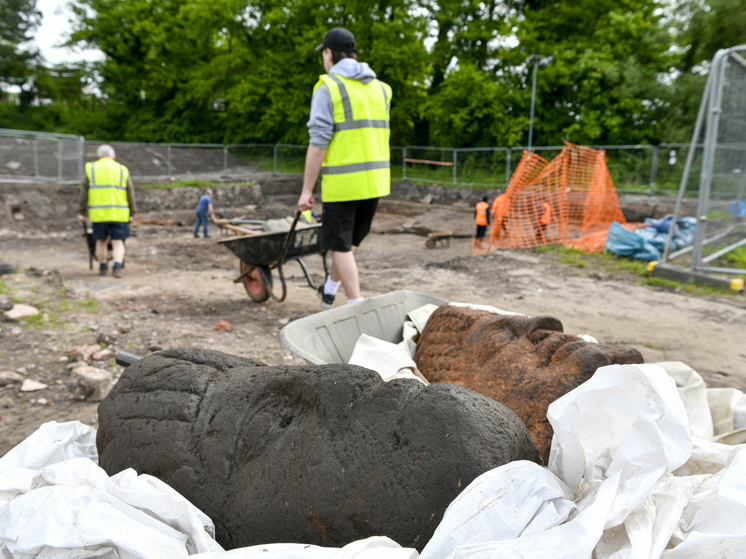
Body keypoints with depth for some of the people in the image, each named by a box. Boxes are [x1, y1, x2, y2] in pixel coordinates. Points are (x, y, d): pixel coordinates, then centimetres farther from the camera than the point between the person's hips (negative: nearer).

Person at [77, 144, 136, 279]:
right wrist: (132, 214, 7)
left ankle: (103, 268, 23)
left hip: (98, 214, 0)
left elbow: (84, 193, 2)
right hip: (119, 214, 0)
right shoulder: (122, 170, 5)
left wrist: (81, 212, 7)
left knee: (101, 241, 14)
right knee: (118, 242, 4)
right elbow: (130, 194, 3)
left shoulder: (91, 169, 5)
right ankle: (117, 267, -12)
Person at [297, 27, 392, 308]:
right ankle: (329, 289, 40)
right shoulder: (380, 87, 13)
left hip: (343, 180, -7)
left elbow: (318, 143, -14)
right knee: (350, 239, 22)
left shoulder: (328, 87, -8)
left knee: (341, 245, 5)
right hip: (376, 179, 7)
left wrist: (306, 190, -10)